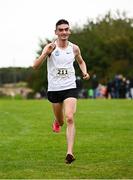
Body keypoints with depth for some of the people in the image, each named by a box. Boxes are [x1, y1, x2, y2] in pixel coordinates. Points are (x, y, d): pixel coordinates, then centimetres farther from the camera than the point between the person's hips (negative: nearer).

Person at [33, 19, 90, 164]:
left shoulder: (74, 48, 2)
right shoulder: (50, 47, -7)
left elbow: (81, 61, 23)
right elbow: (35, 66, -15)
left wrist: (84, 72, 2)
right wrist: (46, 53, -30)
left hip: (70, 88, 0)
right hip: (54, 89, 0)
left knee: (69, 119, -18)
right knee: (60, 121, 15)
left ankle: (70, 152, -20)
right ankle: (57, 122, 54)